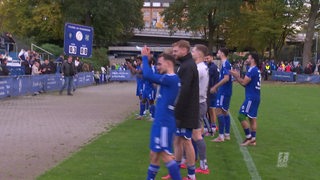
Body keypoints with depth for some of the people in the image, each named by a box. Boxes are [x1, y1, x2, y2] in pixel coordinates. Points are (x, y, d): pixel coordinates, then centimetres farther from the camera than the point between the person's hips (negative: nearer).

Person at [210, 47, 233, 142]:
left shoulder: (225, 64, -15)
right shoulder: (227, 63, 14)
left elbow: (226, 78, -23)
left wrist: (215, 87, -18)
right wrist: (217, 86, 21)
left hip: (223, 92, -10)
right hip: (227, 91, 10)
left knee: (219, 111, -9)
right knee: (225, 112, 13)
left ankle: (221, 136, -9)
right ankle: (227, 134, 18)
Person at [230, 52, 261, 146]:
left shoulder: (252, 70, -15)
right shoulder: (257, 70, 16)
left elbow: (244, 82, -17)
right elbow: (247, 83, 17)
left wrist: (236, 76, -4)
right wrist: (238, 76, 12)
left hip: (251, 97, -10)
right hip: (255, 97, 10)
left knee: (241, 116, -8)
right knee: (252, 118, 10)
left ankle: (249, 137, -5)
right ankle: (253, 140, 12)